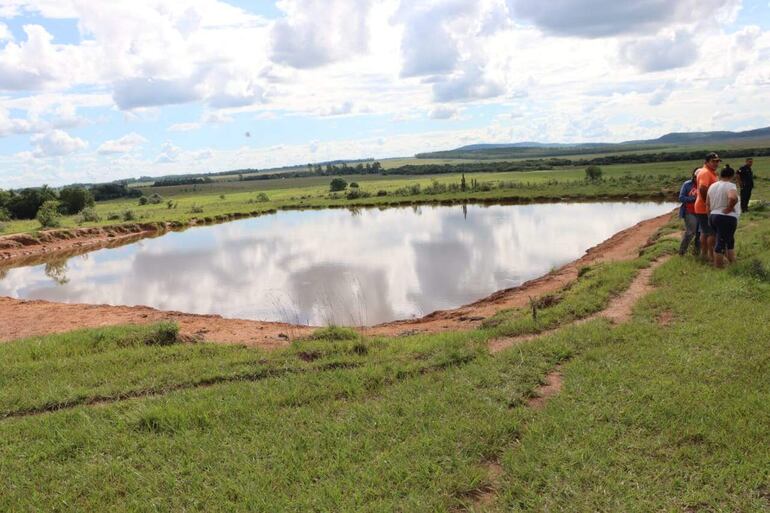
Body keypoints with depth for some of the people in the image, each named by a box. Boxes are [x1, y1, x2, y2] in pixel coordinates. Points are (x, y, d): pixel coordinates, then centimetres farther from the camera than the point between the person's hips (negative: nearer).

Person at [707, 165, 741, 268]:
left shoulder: (712, 186, 10)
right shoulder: (730, 186, -13)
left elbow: (707, 203, 13)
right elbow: (733, 198, -34)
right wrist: (728, 208, -18)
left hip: (714, 216, 8)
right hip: (727, 218, -8)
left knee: (729, 240, 22)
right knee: (721, 242, -2)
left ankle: (732, 261, 29)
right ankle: (718, 266, 4)